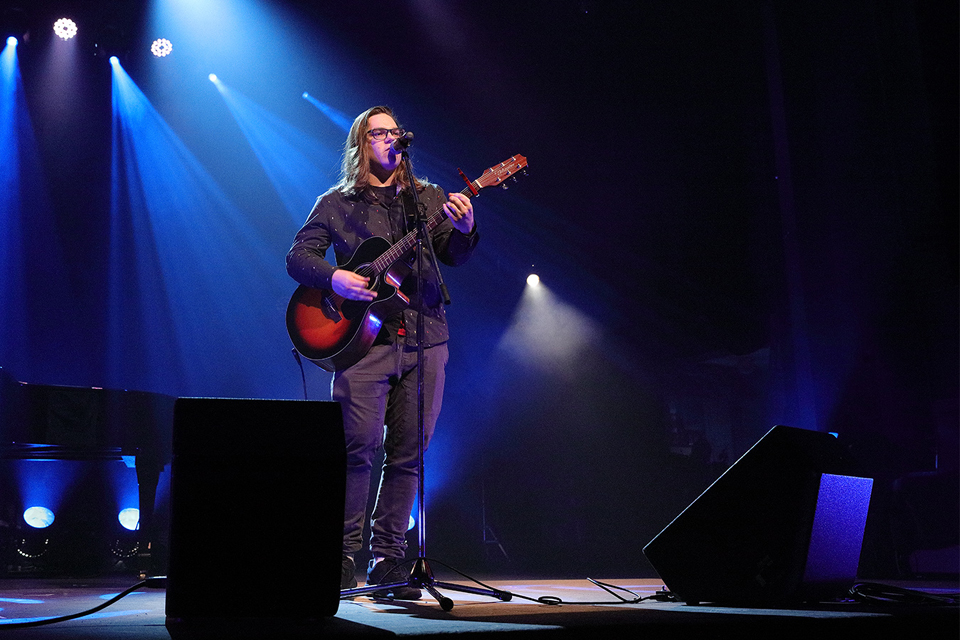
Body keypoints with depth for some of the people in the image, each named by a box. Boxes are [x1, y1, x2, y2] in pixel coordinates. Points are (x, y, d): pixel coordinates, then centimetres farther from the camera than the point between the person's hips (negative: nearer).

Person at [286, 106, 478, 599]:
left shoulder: (428, 198, 17)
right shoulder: (336, 204, 12)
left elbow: (453, 256, 6)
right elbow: (298, 257, 7)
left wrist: (464, 230, -17)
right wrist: (333, 278, -13)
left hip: (424, 339, 2)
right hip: (365, 338, -2)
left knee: (408, 452, 2)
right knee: (360, 446, -13)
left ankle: (388, 558, 12)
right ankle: (344, 555, 1)